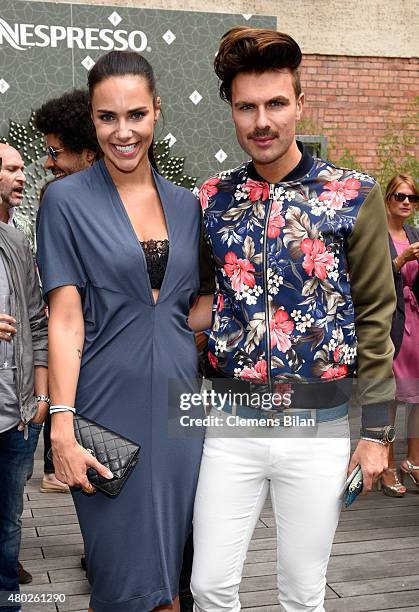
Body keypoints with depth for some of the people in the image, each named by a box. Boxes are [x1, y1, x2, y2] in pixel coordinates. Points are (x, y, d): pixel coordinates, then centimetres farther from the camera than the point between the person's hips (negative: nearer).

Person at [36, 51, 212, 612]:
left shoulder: (185, 204, 9)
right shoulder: (68, 201, -3)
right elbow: (65, 320, -9)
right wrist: (63, 429, -15)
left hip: (177, 399, 4)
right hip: (109, 404, -4)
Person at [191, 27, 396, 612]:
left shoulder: (355, 198, -5)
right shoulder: (212, 200, 2)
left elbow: (375, 317, -3)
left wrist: (375, 430, -4)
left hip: (319, 427, -2)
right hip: (230, 424, 2)